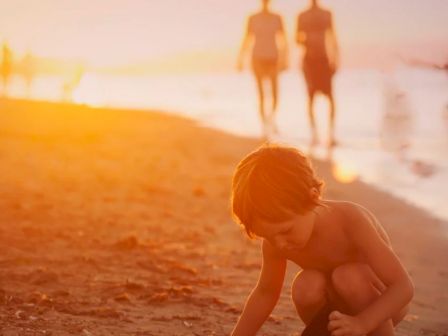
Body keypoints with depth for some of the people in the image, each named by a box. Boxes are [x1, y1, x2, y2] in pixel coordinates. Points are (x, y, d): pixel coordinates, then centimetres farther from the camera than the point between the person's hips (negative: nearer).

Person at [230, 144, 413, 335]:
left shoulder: (351, 221, -32)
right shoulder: (276, 238, -19)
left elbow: (404, 287, -33)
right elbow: (266, 292, -2)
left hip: (383, 306, -3)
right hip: (339, 306, 3)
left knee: (348, 277, -34)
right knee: (306, 288, -30)